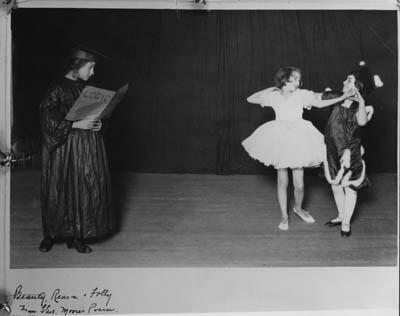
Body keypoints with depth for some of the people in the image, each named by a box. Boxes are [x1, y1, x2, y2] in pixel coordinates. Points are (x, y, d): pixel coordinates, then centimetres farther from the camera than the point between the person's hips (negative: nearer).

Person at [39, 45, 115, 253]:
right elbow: (48, 118, -15)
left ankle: (77, 236, 14)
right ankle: (51, 234, 21)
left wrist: (97, 123, -1)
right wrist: (76, 124, -21)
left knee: (85, 190, 5)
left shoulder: (86, 88, 11)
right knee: (60, 191, 3)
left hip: (88, 146, 6)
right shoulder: (57, 89, -9)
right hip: (65, 148, -6)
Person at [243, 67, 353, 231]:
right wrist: (270, 90, 7)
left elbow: (320, 103, -3)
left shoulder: (302, 95, 1)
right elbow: (250, 99, 11)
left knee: (299, 184, 0)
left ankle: (298, 208, 30)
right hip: (280, 140, 0)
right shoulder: (274, 96, 3)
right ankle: (284, 216, 22)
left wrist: (342, 98, -11)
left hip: (298, 140, 0)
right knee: (282, 181, 6)